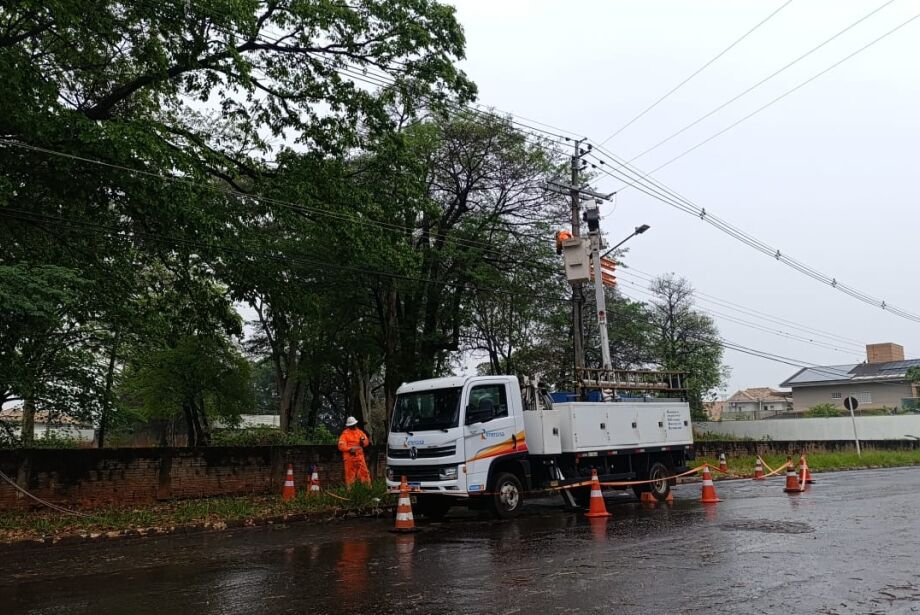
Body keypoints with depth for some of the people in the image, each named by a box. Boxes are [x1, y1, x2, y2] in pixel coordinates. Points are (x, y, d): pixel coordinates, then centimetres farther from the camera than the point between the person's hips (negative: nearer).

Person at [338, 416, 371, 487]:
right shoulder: (345, 434, -1)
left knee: (364, 472, 1)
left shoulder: (360, 432, 14)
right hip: (349, 458, -4)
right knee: (350, 474, 0)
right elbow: (341, 446, -9)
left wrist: (363, 441, -8)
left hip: (359, 456, 4)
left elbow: (367, 442, 16)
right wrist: (350, 449, -22)